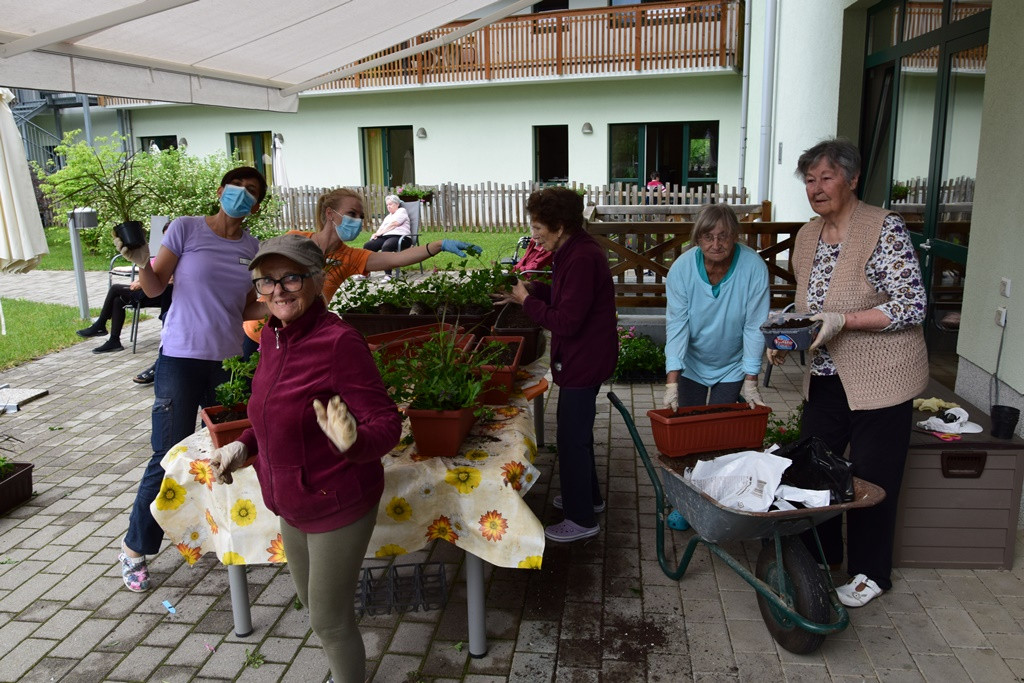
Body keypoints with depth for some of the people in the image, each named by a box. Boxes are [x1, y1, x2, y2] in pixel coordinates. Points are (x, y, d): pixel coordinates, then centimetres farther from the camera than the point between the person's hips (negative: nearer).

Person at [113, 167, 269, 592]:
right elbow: (155, 288, -2)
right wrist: (141, 262, -20)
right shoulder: (187, 229, -4)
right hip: (181, 360, -4)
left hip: (229, 362, 4)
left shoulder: (251, 247, 7)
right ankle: (135, 548, 18)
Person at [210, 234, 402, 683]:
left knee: (329, 621, 9)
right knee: (312, 604, 28)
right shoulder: (272, 334, 0)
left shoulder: (338, 342, -26)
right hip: (292, 506, 9)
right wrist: (243, 446, 4)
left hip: (337, 506, -9)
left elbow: (385, 422, -26)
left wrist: (352, 441, -46)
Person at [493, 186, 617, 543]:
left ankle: (582, 519, 16)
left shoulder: (582, 259, -26)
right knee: (576, 429, 23)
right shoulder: (573, 250, 6)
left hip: (584, 360, -11)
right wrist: (530, 289, 1)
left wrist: (527, 300, -16)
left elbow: (566, 322, -27)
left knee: (572, 437, 1)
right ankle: (588, 496, 41)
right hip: (582, 356, 11)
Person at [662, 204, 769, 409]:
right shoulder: (681, 268, -20)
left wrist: (751, 382, -16)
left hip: (732, 367, -1)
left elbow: (755, 327, -17)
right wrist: (671, 383, -28)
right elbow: (676, 324, -22)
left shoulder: (754, 267, -21)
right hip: (691, 364, 1)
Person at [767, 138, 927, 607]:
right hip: (826, 377, 7)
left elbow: (912, 307, -17)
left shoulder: (884, 229, -14)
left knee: (872, 478, 5)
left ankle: (870, 574, 25)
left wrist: (843, 320, -25)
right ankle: (820, 555, 33)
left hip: (880, 377, -6)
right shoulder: (807, 235, 7)